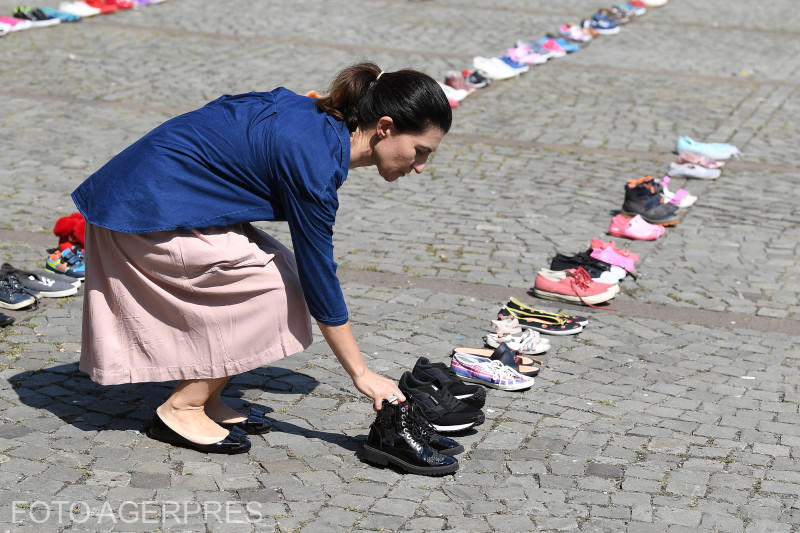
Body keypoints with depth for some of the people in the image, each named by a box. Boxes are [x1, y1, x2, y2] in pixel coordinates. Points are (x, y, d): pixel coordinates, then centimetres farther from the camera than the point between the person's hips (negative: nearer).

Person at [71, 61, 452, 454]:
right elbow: (318, 273, -18)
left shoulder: (319, 118, 5)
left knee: (278, 271, 6)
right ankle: (183, 408, -2)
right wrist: (361, 374, -12)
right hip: (148, 212, -10)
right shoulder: (314, 160, -23)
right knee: (276, 289, -9)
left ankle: (205, 400, 11)